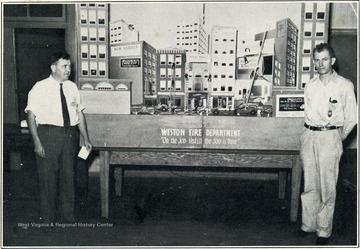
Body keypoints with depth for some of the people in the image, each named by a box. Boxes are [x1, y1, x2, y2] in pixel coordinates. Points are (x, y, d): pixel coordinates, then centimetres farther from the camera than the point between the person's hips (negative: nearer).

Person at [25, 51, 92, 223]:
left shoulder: (72, 87, 11)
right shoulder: (40, 88, -3)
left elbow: (80, 114, 13)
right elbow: (31, 116, -7)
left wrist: (86, 139, 10)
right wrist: (37, 142, -15)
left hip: (70, 134, 5)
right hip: (49, 134, -4)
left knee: (68, 176, 12)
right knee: (48, 178, 1)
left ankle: (69, 218, 26)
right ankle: (47, 220, 15)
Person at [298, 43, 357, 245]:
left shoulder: (345, 85, -1)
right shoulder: (310, 85, 12)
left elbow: (352, 118, 1)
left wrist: (338, 137, 5)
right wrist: (311, 133, 11)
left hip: (329, 137, -4)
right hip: (309, 136, 4)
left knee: (327, 187, -2)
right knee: (309, 185, 9)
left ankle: (324, 230, 9)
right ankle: (308, 224, 20)